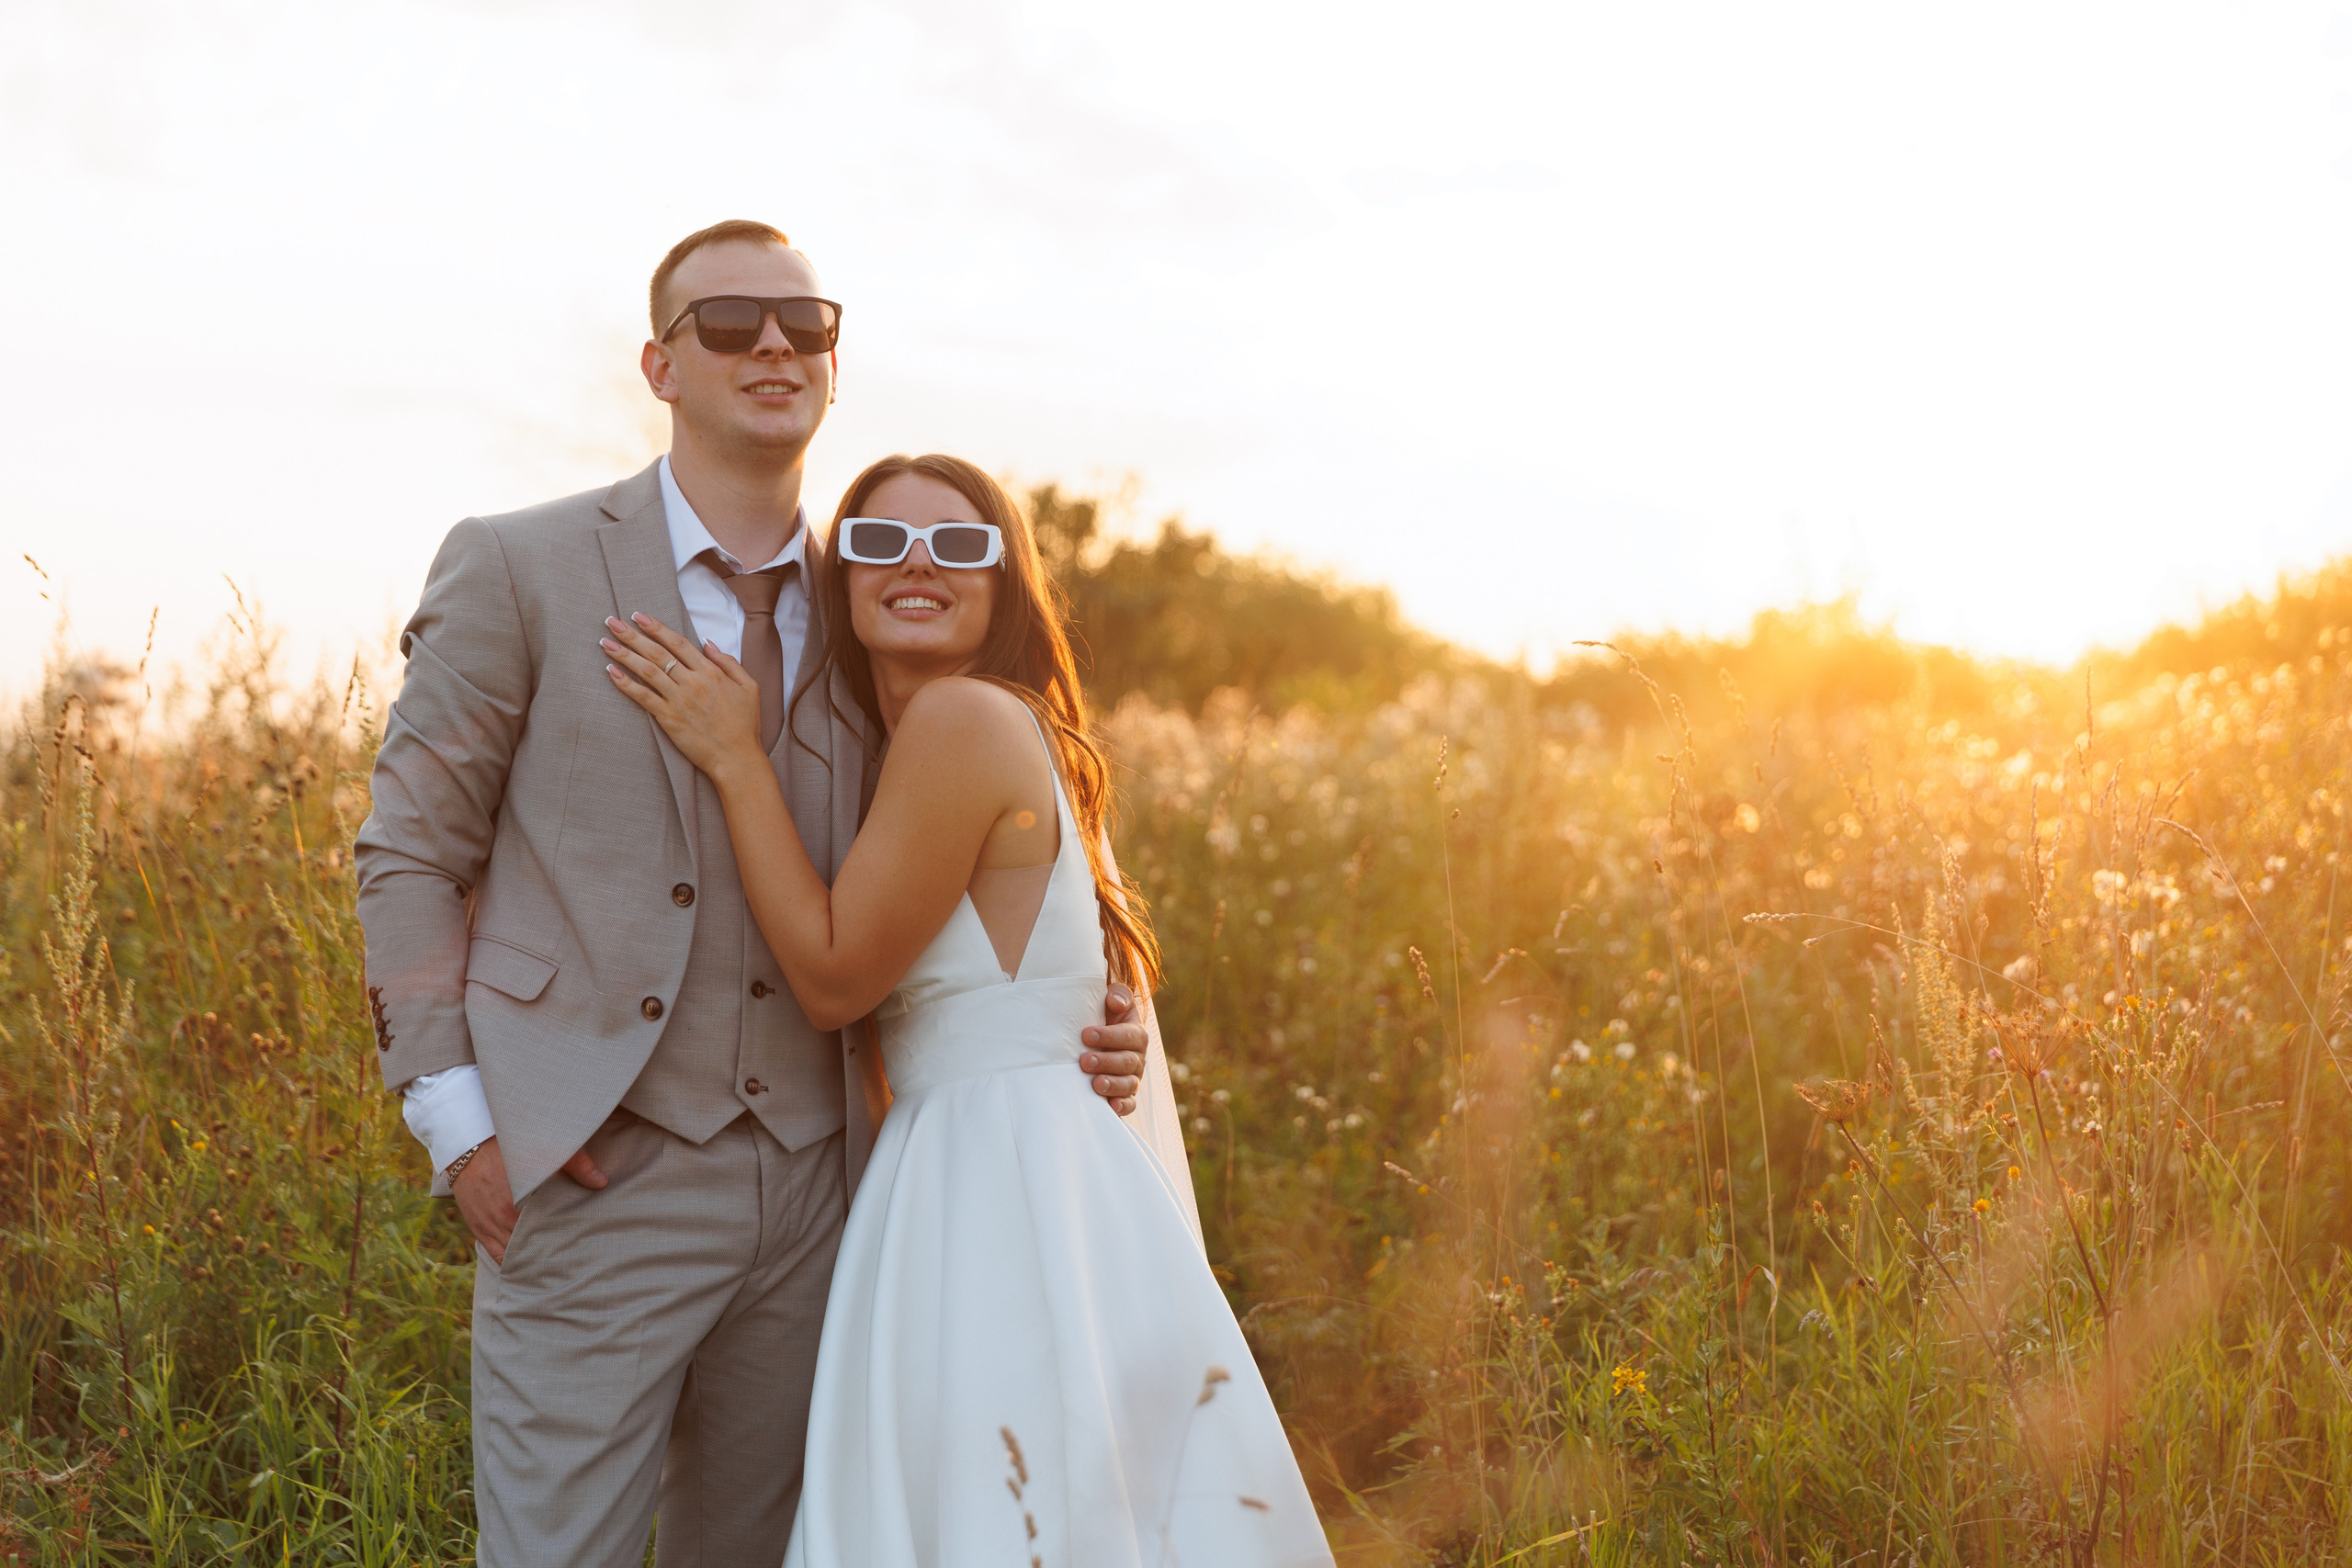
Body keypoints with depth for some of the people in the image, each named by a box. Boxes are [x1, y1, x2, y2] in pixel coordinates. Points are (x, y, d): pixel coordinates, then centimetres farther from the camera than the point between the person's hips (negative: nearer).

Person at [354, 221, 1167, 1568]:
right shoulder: (518, 570, -2)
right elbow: (411, 852, 0)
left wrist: (1088, 1027, -2)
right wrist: (459, 1122, -9)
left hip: (813, 1188, 5)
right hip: (600, 1176, -4)